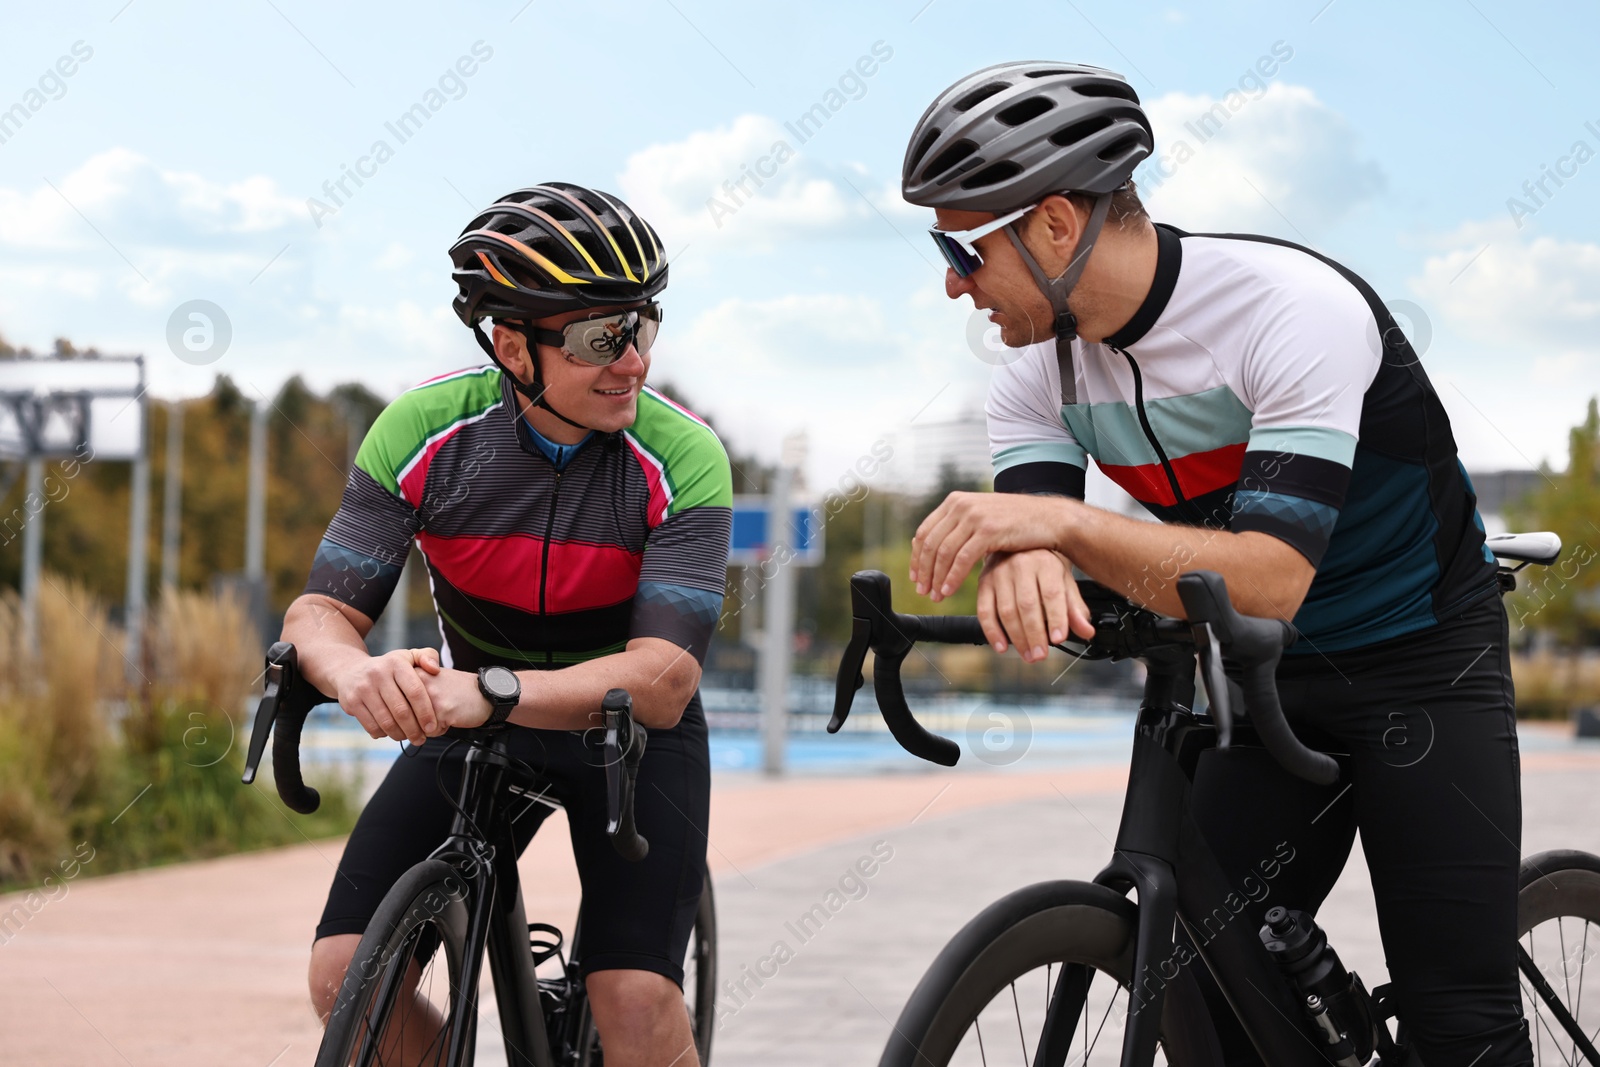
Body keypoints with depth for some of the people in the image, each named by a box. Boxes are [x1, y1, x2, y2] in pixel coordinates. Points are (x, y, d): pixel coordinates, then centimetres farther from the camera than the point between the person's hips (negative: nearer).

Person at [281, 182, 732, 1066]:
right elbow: (320, 610, -19)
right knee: (348, 977, -14)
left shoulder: (682, 459, -25)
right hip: (474, 721, 2)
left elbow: (663, 679, -33)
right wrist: (352, 670, -45)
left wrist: (491, 692, -50)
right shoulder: (423, 431, -19)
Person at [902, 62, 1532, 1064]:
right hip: (1269, 681, 6)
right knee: (1205, 982, -4)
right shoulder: (1039, 369, -7)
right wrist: (1023, 560, -43)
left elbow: (1271, 579, -36)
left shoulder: (1294, 306, -28)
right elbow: (1029, 535, -18)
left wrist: (1063, 520, -46)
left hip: (1427, 660, -6)